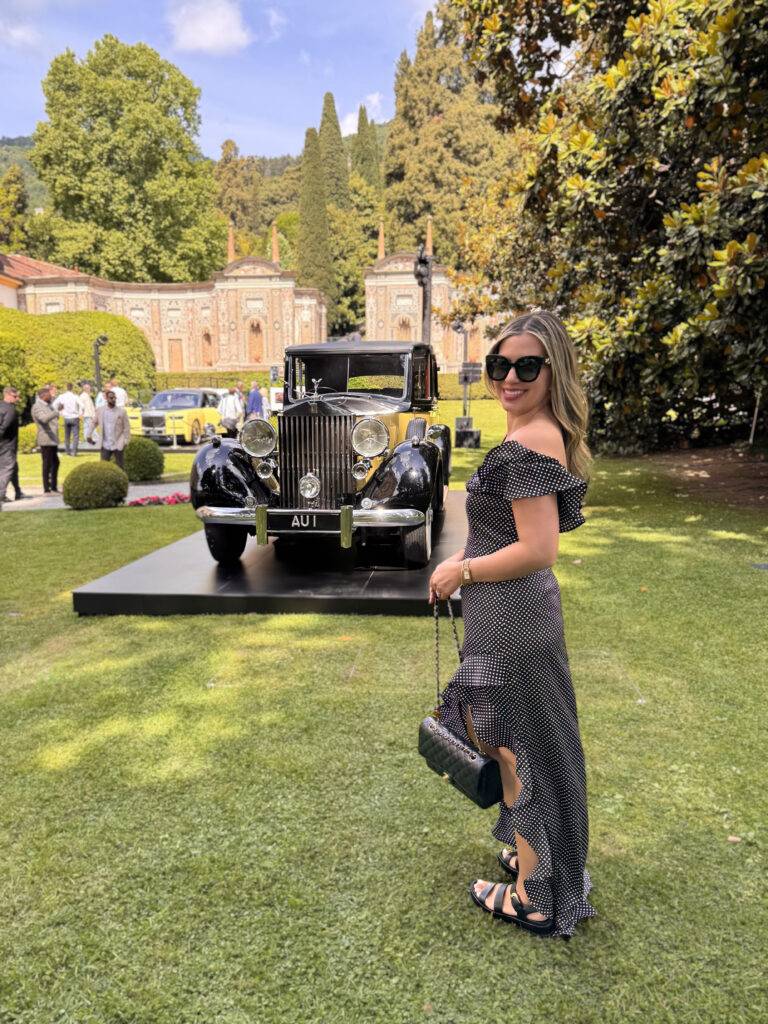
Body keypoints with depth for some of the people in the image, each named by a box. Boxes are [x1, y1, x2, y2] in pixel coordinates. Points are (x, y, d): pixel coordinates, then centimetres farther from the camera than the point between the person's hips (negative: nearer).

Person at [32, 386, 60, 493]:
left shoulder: (48, 405, 15)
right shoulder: (37, 407, -13)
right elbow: (44, 419, -33)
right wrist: (57, 411, -46)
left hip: (53, 440, 10)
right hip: (46, 440, -10)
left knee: (55, 463, 14)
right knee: (47, 464, -7)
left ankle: (54, 487, 22)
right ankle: (47, 489, -3)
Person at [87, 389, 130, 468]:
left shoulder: (122, 412, -7)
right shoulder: (100, 410, 0)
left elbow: (126, 427, -4)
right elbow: (94, 423, 12)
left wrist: (126, 441, -8)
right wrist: (90, 435, 9)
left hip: (118, 445, -2)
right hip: (105, 445, 2)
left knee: (120, 467, 6)